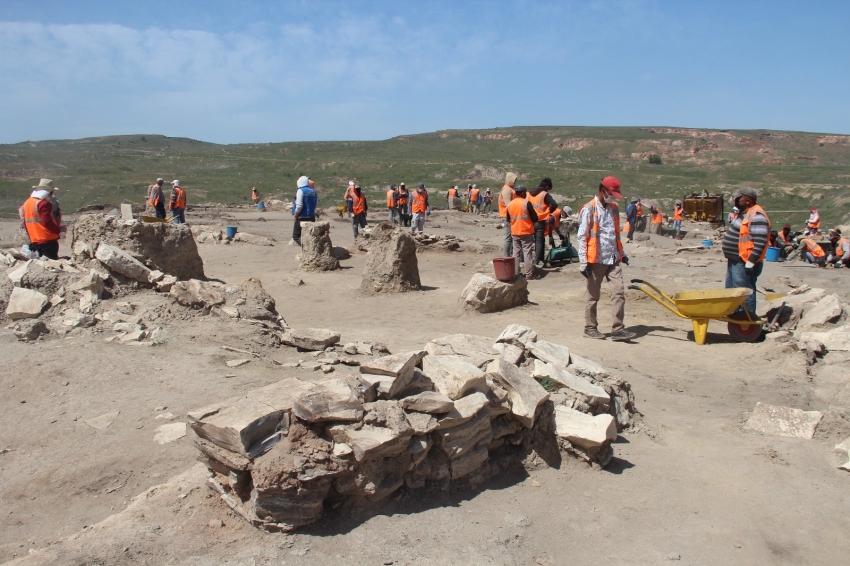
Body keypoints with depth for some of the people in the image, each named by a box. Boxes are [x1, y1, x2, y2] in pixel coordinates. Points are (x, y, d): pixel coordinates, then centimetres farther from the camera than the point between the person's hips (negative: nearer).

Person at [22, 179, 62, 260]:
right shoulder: (44, 203, -14)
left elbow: (25, 223, 17)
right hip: (48, 240, -8)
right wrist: (59, 230, -5)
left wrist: (31, 236, 24)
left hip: (34, 241, 8)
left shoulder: (26, 203, 12)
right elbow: (47, 222, -19)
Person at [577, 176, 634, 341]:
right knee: (593, 295, 5)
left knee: (619, 292, -2)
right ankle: (590, 328, 17)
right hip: (596, 260, -6)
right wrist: (583, 262, -14)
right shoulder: (588, 210, -6)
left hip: (613, 259, 6)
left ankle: (617, 329, 0)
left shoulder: (613, 208, 14)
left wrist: (621, 253, 26)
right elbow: (582, 237, -9)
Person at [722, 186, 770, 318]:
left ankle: (748, 316, 2)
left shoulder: (756, 216, -17)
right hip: (734, 261, 11)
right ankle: (734, 313, 28)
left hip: (744, 263, -11)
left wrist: (750, 262, -25)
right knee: (731, 290, 18)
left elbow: (760, 242, -24)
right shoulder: (745, 213, 16)